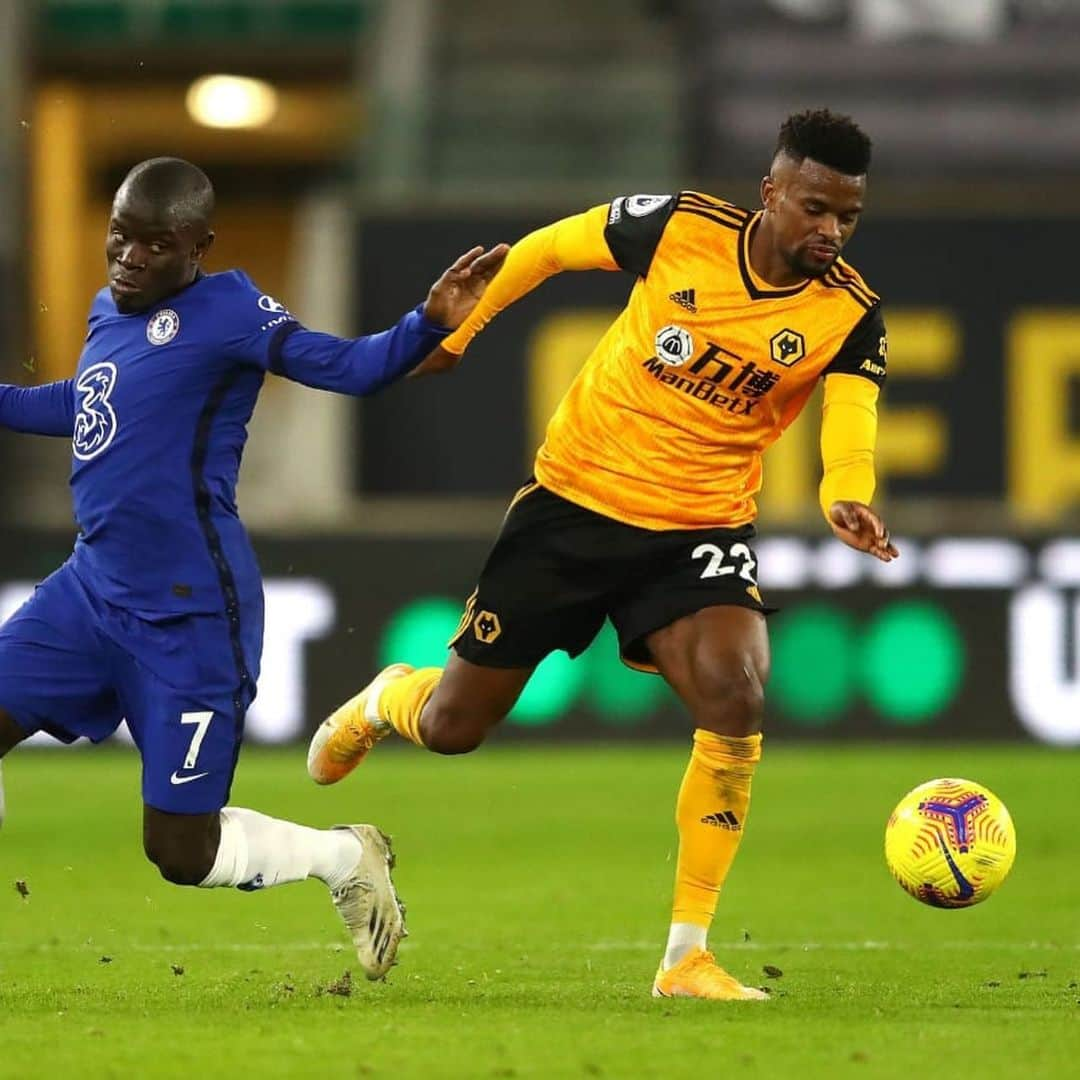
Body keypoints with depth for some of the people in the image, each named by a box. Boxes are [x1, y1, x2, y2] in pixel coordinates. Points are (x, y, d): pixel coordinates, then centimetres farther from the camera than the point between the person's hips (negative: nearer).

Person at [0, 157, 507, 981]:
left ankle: (346, 858, 21)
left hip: (189, 618, -7)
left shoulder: (227, 311, -11)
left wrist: (430, 324, -33)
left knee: (181, 851, -4)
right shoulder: (110, 311, 10)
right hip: (92, 590, 7)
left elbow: (350, 369, -16)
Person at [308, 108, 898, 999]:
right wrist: (456, 329, 10)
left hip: (701, 529, 0)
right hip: (575, 500, 0)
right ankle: (387, 702, 49)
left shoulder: (848, 315, -12)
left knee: (735, 696, -28)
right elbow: (549, 247, 4)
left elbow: (851, 418, -28)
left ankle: (687, 957, -15)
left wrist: (847, 498, -49)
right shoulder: (680, 227, -13)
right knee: (452, 726, 7)